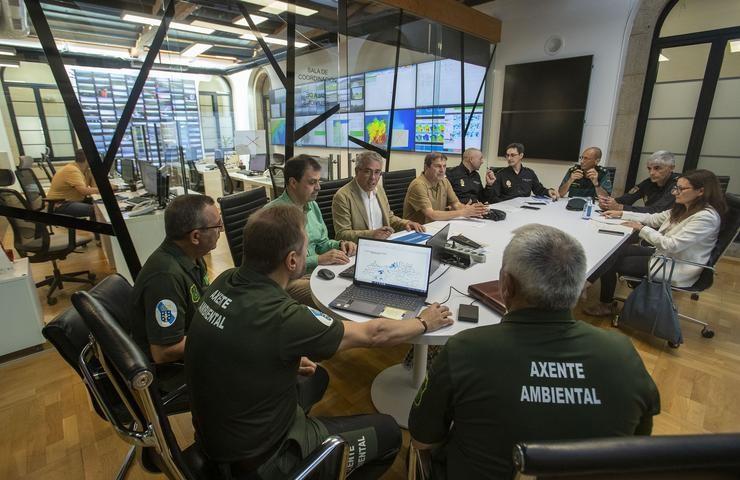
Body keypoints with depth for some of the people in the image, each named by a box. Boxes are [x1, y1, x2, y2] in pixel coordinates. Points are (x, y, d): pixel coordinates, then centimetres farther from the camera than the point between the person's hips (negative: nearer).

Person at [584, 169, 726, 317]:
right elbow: (652, 218, 14)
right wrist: (621, 214, 5)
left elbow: (671, 245, -26)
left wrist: (641, 229, -17)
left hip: (676, 269, -8)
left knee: (613, 261, -14)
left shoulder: (707, 217, -21)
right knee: (613, 250, -10)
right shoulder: (682, 209, 5)